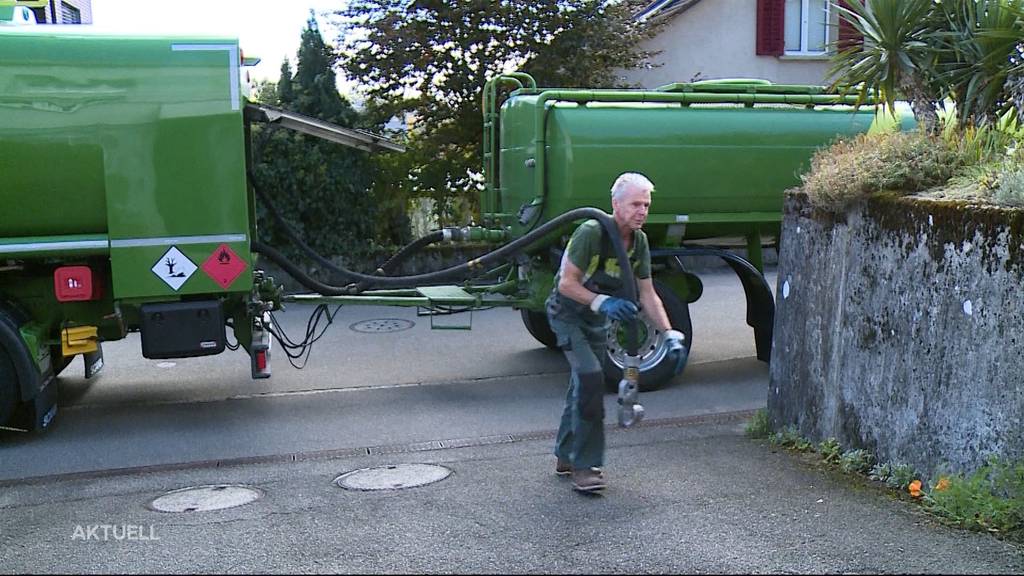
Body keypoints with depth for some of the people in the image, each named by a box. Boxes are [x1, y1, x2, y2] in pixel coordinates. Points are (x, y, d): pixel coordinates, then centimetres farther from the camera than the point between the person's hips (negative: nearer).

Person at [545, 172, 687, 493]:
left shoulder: (639, 241, -5)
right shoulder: (591, 232, -27)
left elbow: (648, 296, -2)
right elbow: (567, 283, -26)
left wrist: (671, 335, -10)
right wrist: (603, 302, -36)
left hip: (598, 319, 7)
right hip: (568, 313, -7)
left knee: (584, 384, 14)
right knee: (590, 377, -22)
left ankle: (566, 457, 30)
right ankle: (585, 466, -14)